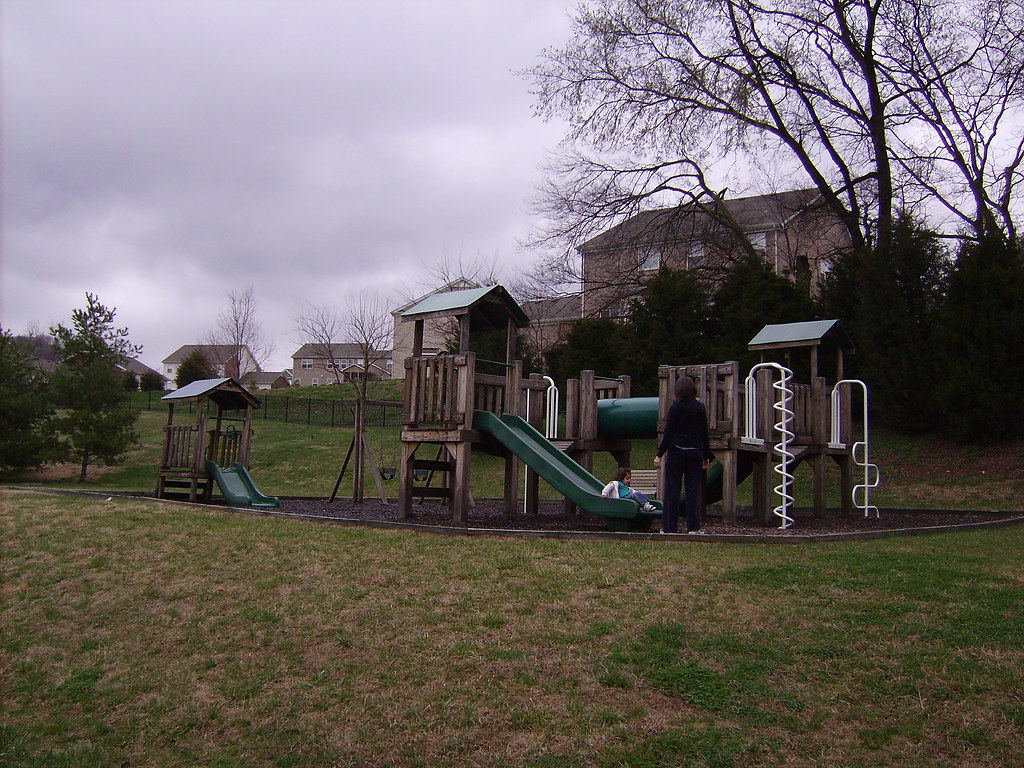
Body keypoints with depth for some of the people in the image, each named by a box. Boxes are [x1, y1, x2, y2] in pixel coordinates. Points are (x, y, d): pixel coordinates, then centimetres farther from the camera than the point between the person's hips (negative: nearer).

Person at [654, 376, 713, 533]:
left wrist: (659, 454, -4)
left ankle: (670, 527, 4)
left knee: (672, 490, 2)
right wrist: (706, 456, 16)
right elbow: (704, 433, 8)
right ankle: (693, 527, 9)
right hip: (695, 453, 3)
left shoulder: (675, 408, -7)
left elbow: (668, 433, -9)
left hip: (676, 452, -3)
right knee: (693, 490, 8)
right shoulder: (700, 408, 3)